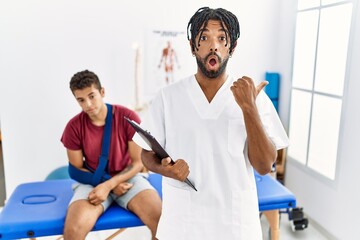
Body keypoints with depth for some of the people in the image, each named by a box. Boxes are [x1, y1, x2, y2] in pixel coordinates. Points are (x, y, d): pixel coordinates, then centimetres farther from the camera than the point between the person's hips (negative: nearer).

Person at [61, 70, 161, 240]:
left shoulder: (128, 117, -12)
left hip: (127, 177, 0)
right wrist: (109, 185, -13)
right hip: (93, 181, 1)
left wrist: (108, 185, -21)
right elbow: (77, 168, 0)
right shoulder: (74, 127, -9)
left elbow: (138, 163, -8)